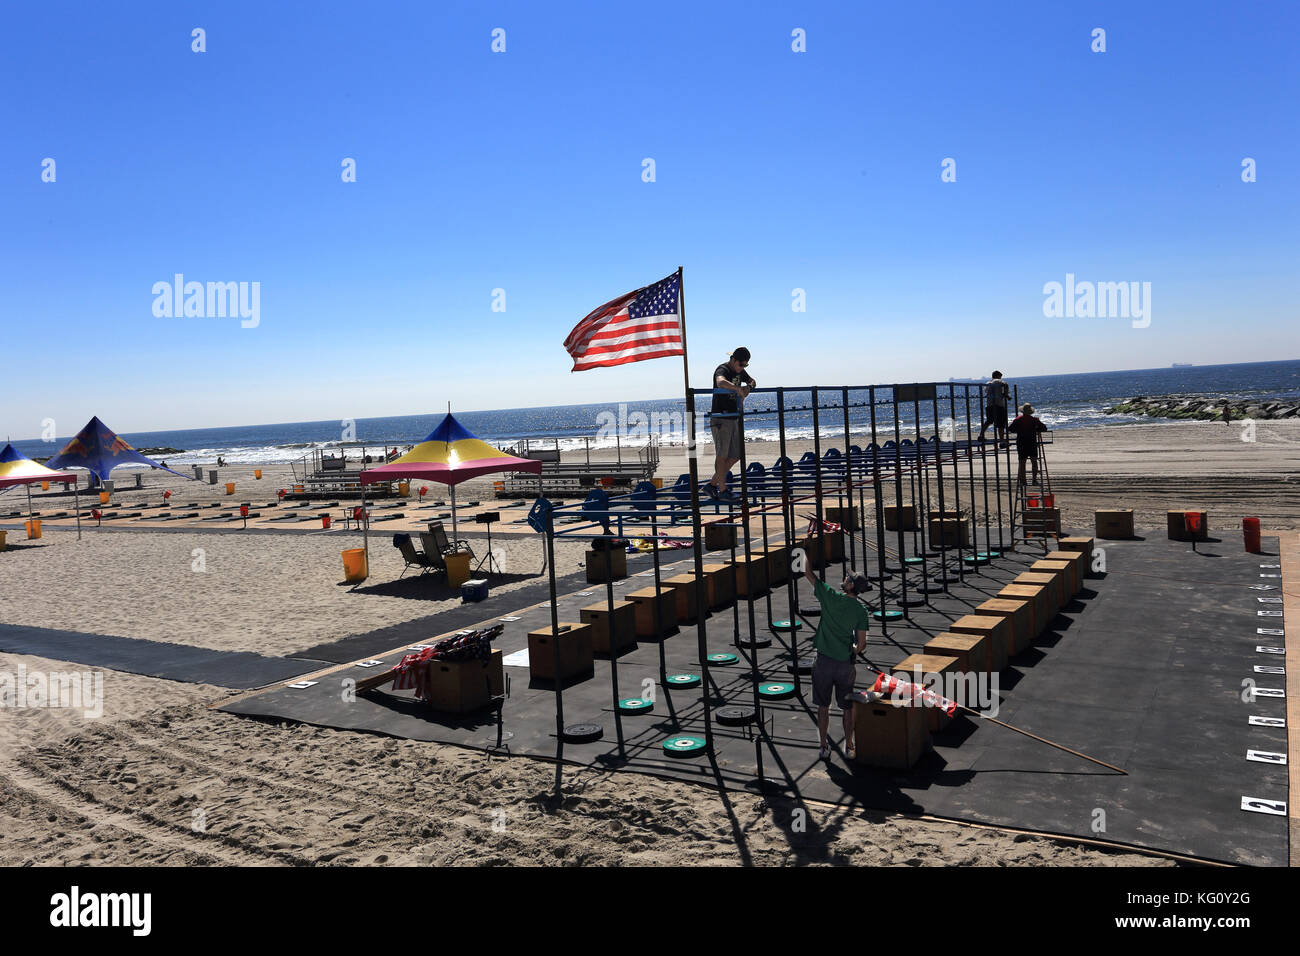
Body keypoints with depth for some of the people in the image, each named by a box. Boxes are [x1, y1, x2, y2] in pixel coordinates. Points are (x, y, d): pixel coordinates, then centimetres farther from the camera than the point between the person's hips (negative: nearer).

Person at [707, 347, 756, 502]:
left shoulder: (740, 371, 12)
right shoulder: (722, 370, -14)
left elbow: (752, 381, 29)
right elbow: (721, 382, -38)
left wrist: (748, 386, 6)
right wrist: (738, 389, -36)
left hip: (733, 419, 9)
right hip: (720, 419, -9)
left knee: (735, 456, 9)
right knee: (722, 455, -6)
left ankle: (712, 485, 16)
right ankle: (722, 490, 0)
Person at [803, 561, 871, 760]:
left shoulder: (831, 597, -12)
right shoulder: (861, 611, -5)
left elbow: (808, 573, -5)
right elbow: (862, 644, -4)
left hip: (824, 662, -2)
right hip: (846, 664, 2)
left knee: (823, 706, 11)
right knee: (847, 708, 15)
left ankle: (824, 747, 18)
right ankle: (849, 747, 22)